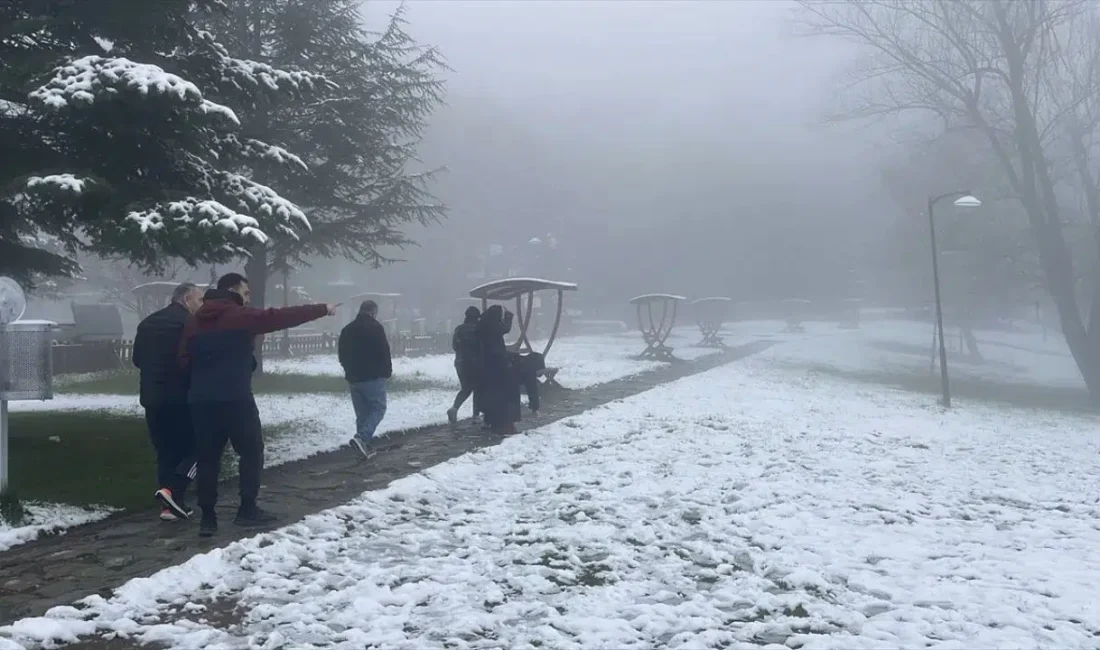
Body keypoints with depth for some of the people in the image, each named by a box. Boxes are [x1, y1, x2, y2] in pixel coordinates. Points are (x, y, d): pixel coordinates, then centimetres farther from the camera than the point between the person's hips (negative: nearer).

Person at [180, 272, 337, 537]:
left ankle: (207, 518, 7)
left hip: (200, 399, 6)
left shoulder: (195, 321, 14)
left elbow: (184, 360, 13)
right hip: (235, 398, -6)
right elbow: (281, 317, -4)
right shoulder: (240, 316, -3)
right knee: (251, 452, 8)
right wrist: (323, 309, 2)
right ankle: (247, 510, 8)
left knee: (207, 458, 8)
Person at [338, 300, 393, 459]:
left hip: (353, 378, 6)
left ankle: (366, 446, 12)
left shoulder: (347, 329, 12)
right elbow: (384, 352, -12)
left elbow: (341, 354, 16)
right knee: (378, 409, 0)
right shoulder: (375, 327, -9)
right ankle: (362, 438, -19)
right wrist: (388, 371, 1)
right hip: (373, 377, -6)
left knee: (362, 413, 12)